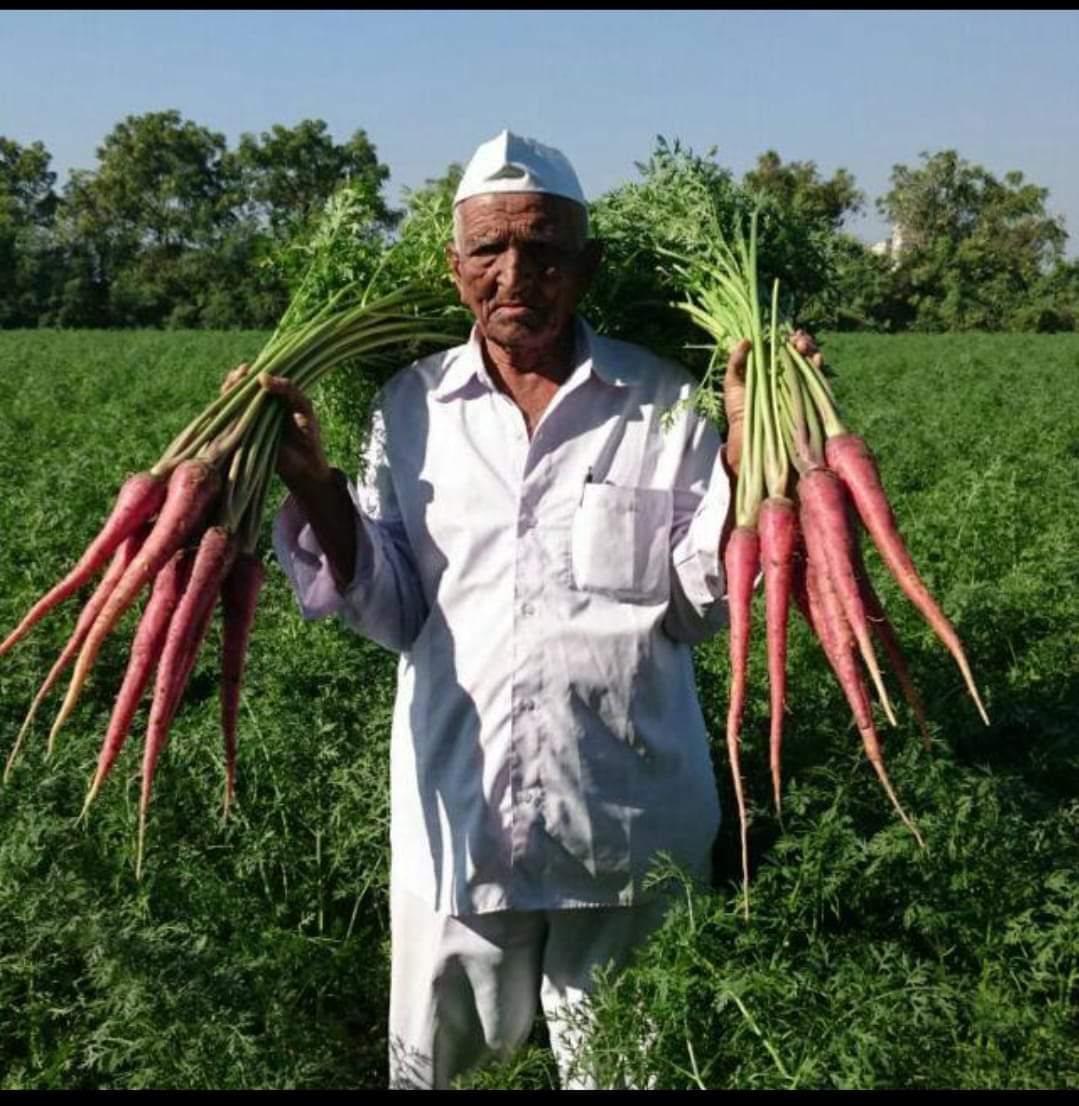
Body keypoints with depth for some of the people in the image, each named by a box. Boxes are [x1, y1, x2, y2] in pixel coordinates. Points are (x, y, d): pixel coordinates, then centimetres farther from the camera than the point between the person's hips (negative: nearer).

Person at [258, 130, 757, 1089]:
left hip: (628, 819, -1)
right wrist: (316, 487, -12)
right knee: (432, 1061, 19)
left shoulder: (662, 401, -4)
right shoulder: (412, 406, 1)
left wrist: (741, 454, -16)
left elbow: (699, 608, -5)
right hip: (458, 816, 1)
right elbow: (394, 613, 1)